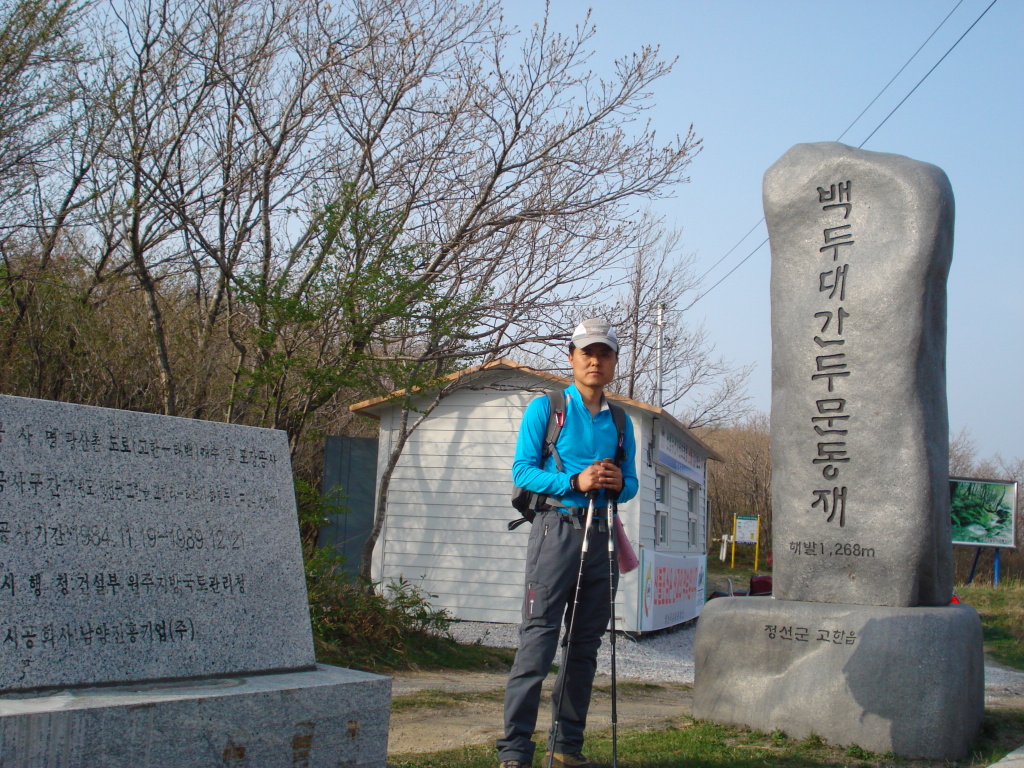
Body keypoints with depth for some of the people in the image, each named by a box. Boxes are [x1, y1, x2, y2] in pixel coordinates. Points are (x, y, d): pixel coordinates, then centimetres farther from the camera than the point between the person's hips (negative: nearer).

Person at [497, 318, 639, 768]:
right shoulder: (546, 408, 1)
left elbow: (631, 484, 17)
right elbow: (522, 470, -6)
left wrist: (619, 484, -6)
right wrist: (575, 482, -18)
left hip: (600, 533, 6)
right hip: (556, 528, -5)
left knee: (585, 644, 9)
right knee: (537, 641, -10)